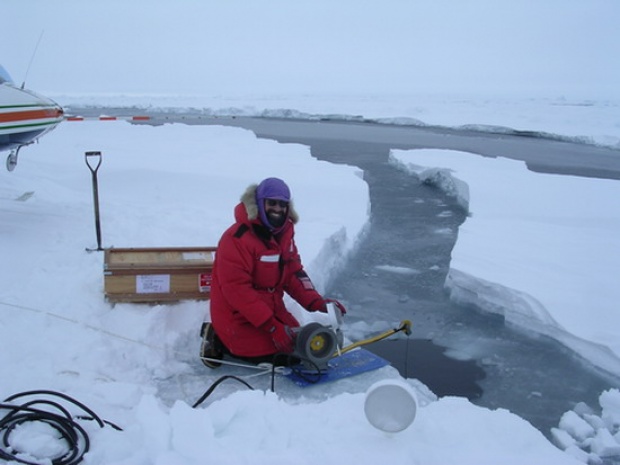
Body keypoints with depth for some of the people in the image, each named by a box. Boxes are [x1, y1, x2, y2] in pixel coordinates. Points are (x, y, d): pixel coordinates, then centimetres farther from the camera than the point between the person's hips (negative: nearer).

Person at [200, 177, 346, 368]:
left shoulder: (284, 233, 3)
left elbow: (294, 273, 7)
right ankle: (219, 341, 3)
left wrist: (317, 302, -11)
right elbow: (237, 289, -26)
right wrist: (272, 327, -27)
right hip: (238, 317, -8)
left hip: (271, 309, 9)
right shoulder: (236, 238, -24)